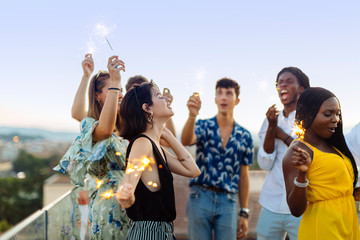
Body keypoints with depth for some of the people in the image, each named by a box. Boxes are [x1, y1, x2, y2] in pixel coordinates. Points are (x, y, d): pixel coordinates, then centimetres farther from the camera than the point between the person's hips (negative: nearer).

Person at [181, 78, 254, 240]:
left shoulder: (244, 136, 7)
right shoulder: (203, 126, 2)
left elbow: (243, 176, 11)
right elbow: (186, 141, -20)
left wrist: (244, 213, 9)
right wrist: (192, 115, -39)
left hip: (228, 202, 1)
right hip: (200, 198, -1)